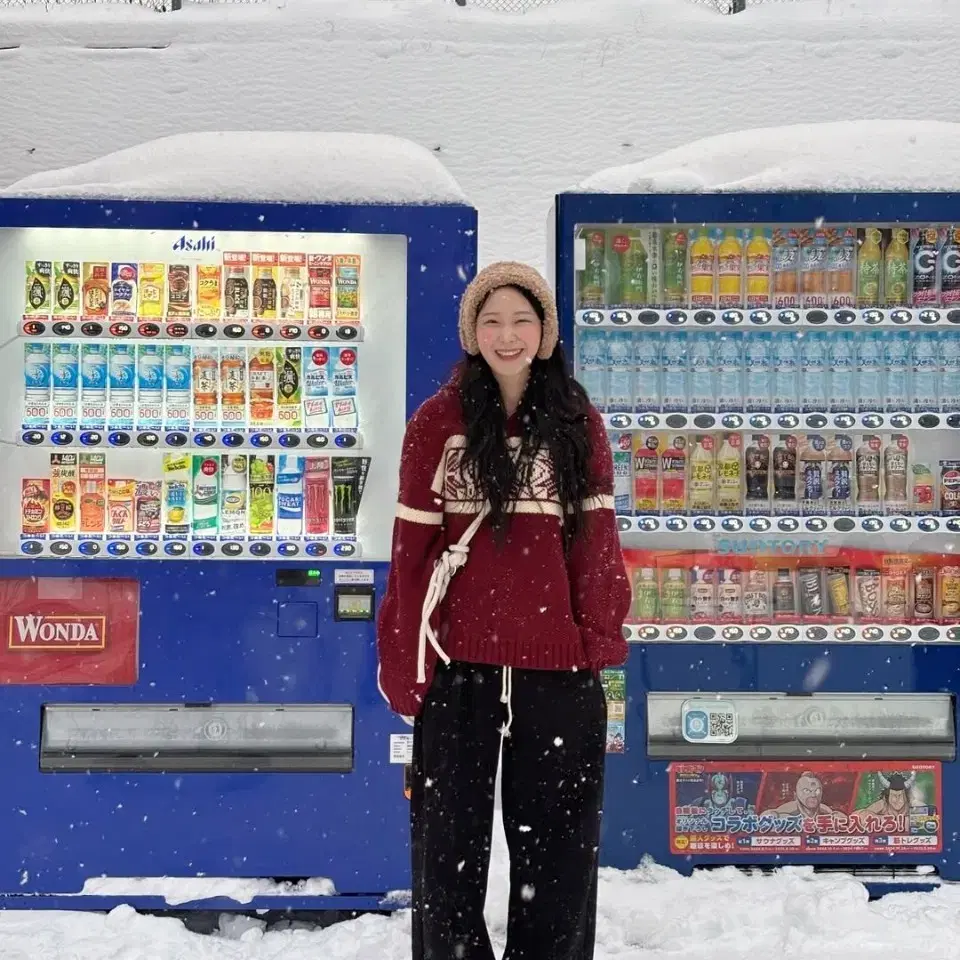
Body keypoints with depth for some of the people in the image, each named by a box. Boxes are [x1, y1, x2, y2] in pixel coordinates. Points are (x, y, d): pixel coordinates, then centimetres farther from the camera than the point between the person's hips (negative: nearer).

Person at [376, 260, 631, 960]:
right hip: (458, 663, -1)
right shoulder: (439, 420, 1)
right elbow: (413, 544, 0)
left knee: (557, 848, 12)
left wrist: (601, 643, -1)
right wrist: (403, 663, -3)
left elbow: (597, 539, 6)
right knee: (450, 845, 10)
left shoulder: (578, 421, 7)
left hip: (558, 665, 2)